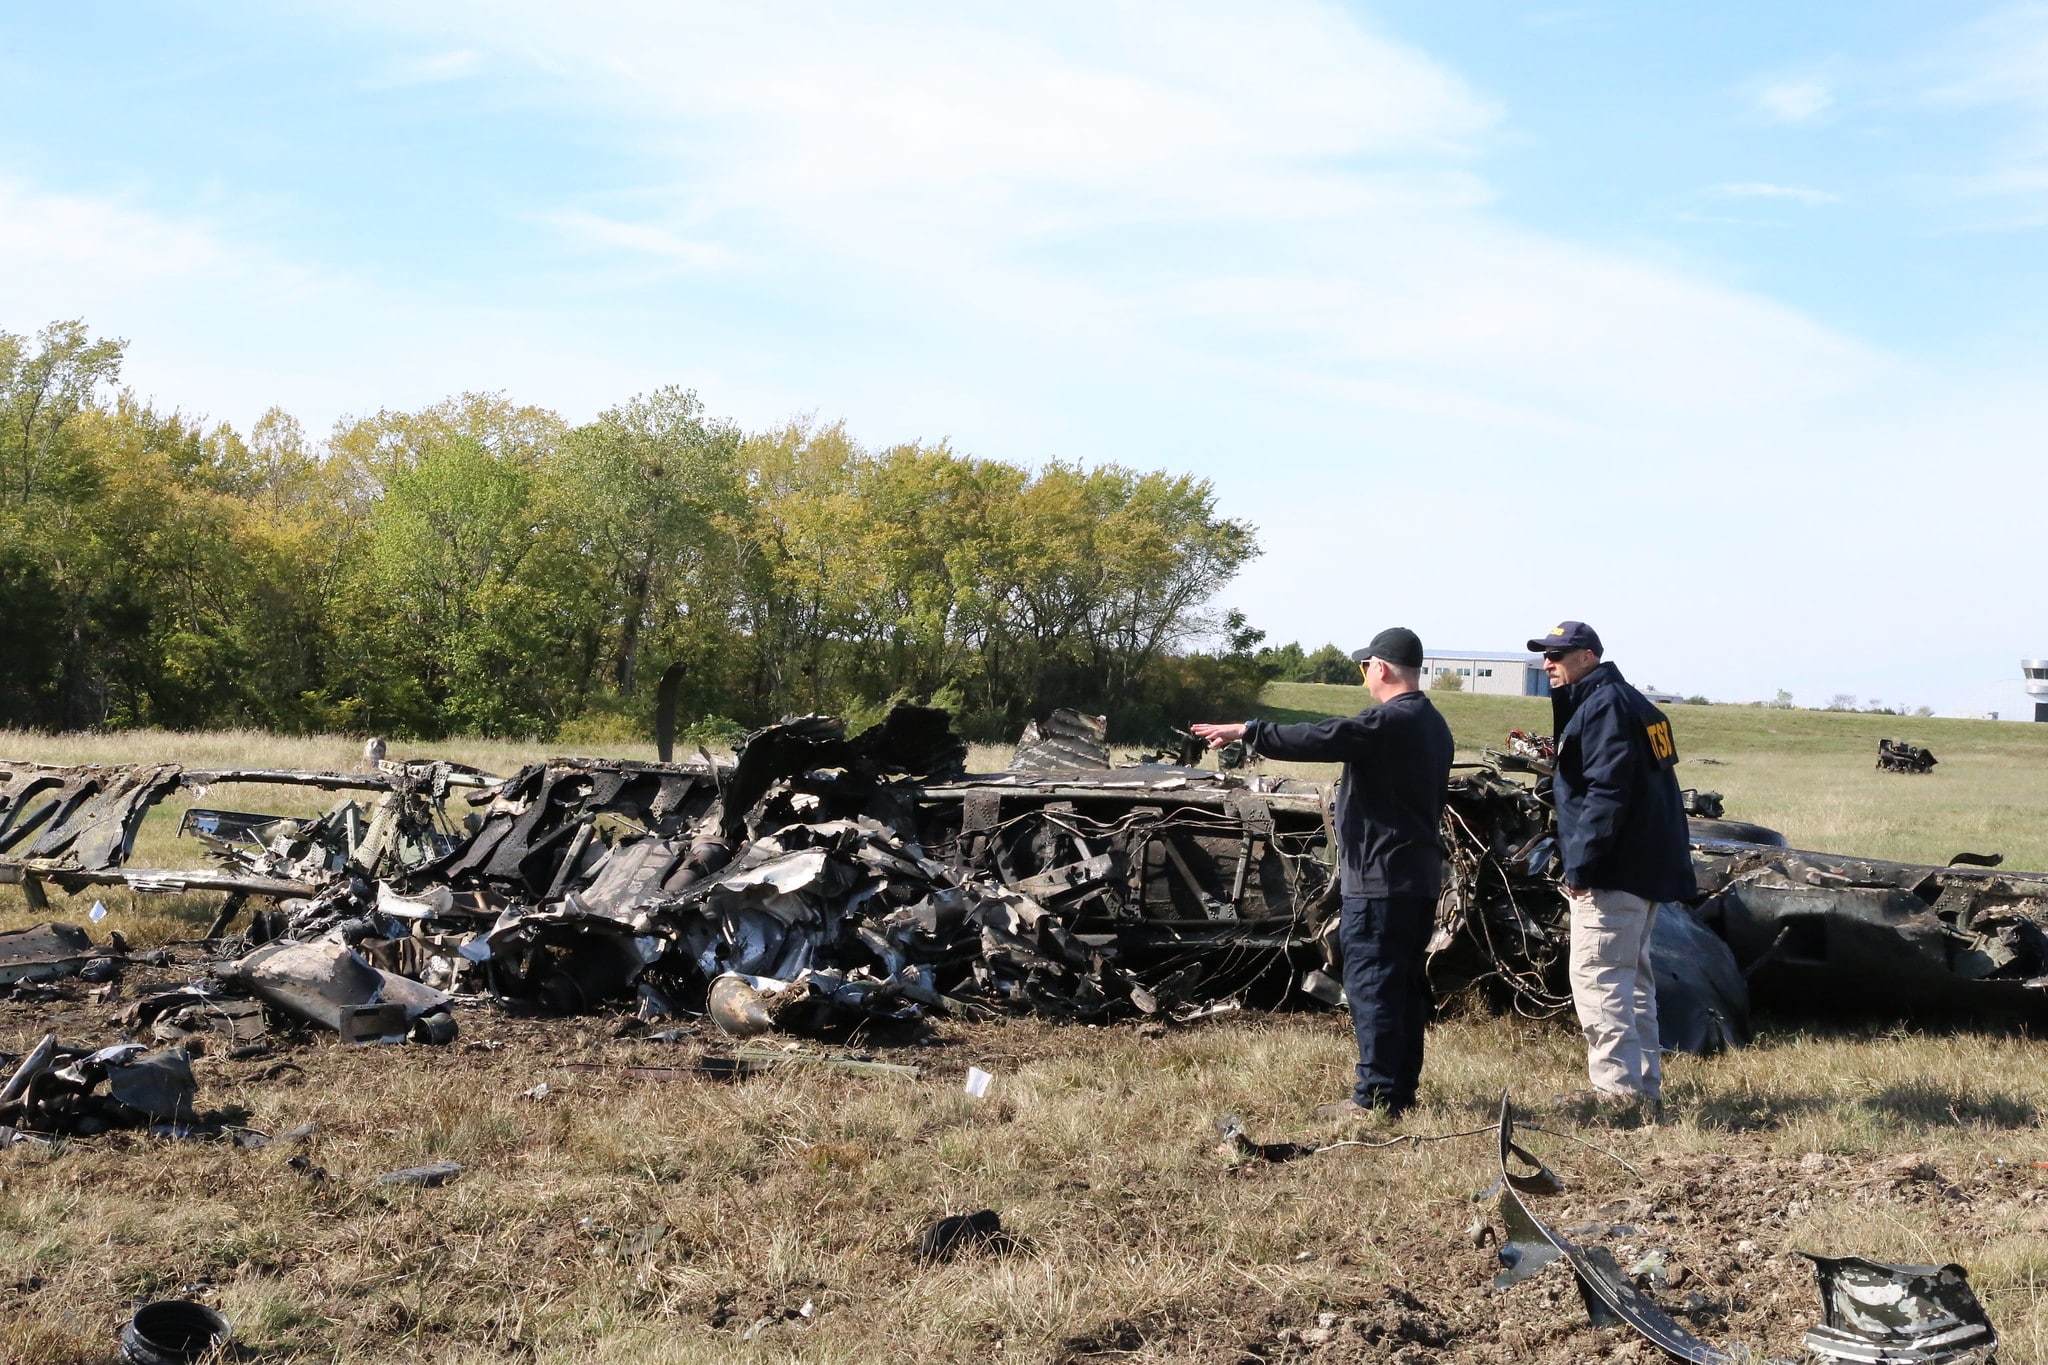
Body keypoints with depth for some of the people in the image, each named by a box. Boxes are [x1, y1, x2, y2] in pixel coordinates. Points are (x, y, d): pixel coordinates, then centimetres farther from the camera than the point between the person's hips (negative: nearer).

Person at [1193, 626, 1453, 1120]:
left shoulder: (1387, 721, -16)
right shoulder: (1433, 725, 15)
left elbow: (1316, 739, -20)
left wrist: (1246, 731, -12)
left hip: (1379, 878, -10)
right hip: (1420, 875, 10)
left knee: (1371, 984, -6)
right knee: (1406, 985, 13)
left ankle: (1375, 1096, -6)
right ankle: (1402, 1088, 19)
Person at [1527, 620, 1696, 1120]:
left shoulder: (1604, 705, -13)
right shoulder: (1628, 701, 19)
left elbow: (1607, 793, -22)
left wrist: (1580, 865, -21)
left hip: (1616, 872, -11)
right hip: (1646, 868, 11)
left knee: (1595, 975, -8)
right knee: (1631, 977, 15)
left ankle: (1619, 1086, -9)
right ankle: (1645, 1088, 19)